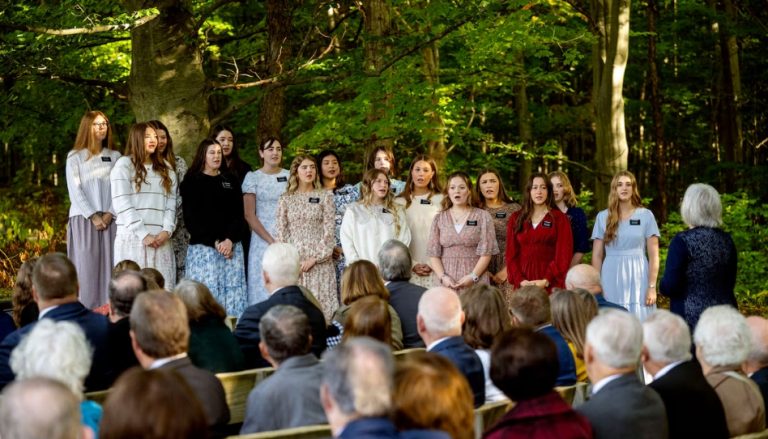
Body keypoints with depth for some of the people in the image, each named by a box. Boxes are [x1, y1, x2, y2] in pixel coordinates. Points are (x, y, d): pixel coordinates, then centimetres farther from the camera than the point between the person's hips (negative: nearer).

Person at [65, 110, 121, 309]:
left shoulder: (115, 157, 11)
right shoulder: (75, 157, 5)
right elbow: (75, 190, -2)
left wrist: (110, 214, -8)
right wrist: (93, 216, -10)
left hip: (110, 219, 2)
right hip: (84, 219, -2)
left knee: (109, 266, -3)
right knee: (86, 267, -6)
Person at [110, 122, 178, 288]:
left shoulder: (166, 168, 18)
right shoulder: (124, 165, 3)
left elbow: (171, 203, 10)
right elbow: (122, 204, -6)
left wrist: (167, 230, -7)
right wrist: (143, 234, -12)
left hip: (160, 239, 4)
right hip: (132, 237, -4)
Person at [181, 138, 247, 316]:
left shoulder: (230, 181, 16)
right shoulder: (191, 182, 5)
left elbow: (238, 214, 9)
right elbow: (191, 218, -2)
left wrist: (230, 240, -8)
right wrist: (215, 242, -10)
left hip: (232, 246, 3)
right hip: (203, 247, -3)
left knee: (233, 294, -4)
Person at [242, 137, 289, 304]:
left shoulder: (290, 176, 9)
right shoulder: (253, 177, 2)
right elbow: (249, 215, -2)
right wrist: (271, 241, -10)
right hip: (262, 239, -2)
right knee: (263, 289, -2)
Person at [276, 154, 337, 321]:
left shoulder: (325, 196, 5)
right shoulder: (286, 199, 8)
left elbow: (329, 230, -1)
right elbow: (281, 233, 6)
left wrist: (314, 258, -9)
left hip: (319, 261, -1)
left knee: (321, 302, -4)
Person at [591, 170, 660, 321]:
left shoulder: (646, 215, 4)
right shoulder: (603, 217, 8)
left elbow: (653, 256, 2)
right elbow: (597, 256, 8)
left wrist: (652, 287, -6)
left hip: (638, 280, -1)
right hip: (611, 282, 1)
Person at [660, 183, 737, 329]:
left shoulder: (682, 241, -12)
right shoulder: (726, 240, 6)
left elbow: (668, 287, -13)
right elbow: (730, 282, 14)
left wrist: (663, 286, 8)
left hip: (691, 317, -6)